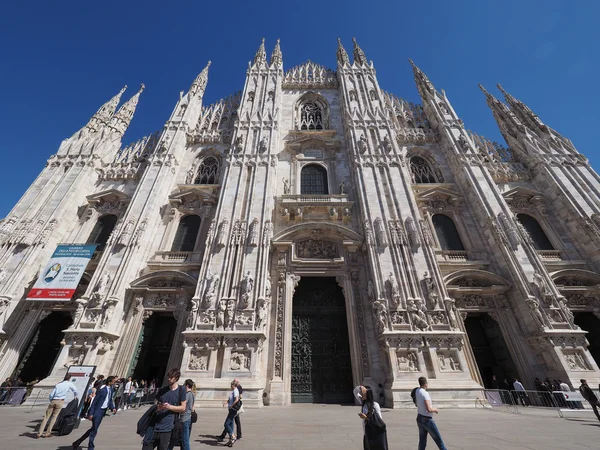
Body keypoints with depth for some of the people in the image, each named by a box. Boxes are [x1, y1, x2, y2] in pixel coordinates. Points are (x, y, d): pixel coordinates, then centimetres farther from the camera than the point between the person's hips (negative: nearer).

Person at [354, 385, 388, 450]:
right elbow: (355, 392, 4)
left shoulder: (375, 405, -17)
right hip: (367, 434, 6)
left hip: (376, 434, -6)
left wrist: (366, 417, -24)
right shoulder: (363, 403, 2)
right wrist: (360, 387, -15)